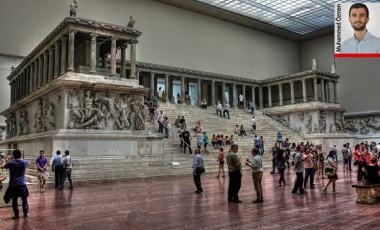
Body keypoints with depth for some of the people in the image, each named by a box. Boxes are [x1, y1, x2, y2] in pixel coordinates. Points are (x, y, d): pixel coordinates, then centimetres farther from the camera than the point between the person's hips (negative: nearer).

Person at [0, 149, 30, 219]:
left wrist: (7, 160, 22)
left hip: (13, 185, -1)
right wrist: (21, 159, 22)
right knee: (24, 199, 13)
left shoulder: (10, 163, -9)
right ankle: (26, 213, 19)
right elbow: (28, 163, 19)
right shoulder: (24, 162, -6)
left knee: (14, 200, 8)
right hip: (22, 184, 1)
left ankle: (16, 215, 10)